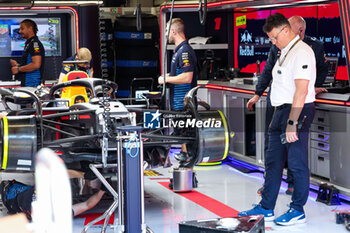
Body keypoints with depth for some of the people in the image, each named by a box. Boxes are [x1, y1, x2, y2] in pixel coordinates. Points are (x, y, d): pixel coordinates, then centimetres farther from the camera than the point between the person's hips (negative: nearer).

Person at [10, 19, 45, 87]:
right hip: (25, 84, 10)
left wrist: (18, 69, -14)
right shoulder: (28, 44, 22)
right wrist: (17, 65, 16)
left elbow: (36, 65, -23)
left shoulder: (35, 43, -11)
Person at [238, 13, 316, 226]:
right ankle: (266, 208, 20)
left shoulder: (301, 52, -15)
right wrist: (279, 118, 15)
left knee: (297, 164, -1)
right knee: (273, 161, 12)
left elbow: (301, 90, -22)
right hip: (281, 110, 10)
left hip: (298, 112, -10)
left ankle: (298, 210, 9)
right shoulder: (285, 52, 16)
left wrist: (292, 123, -24)